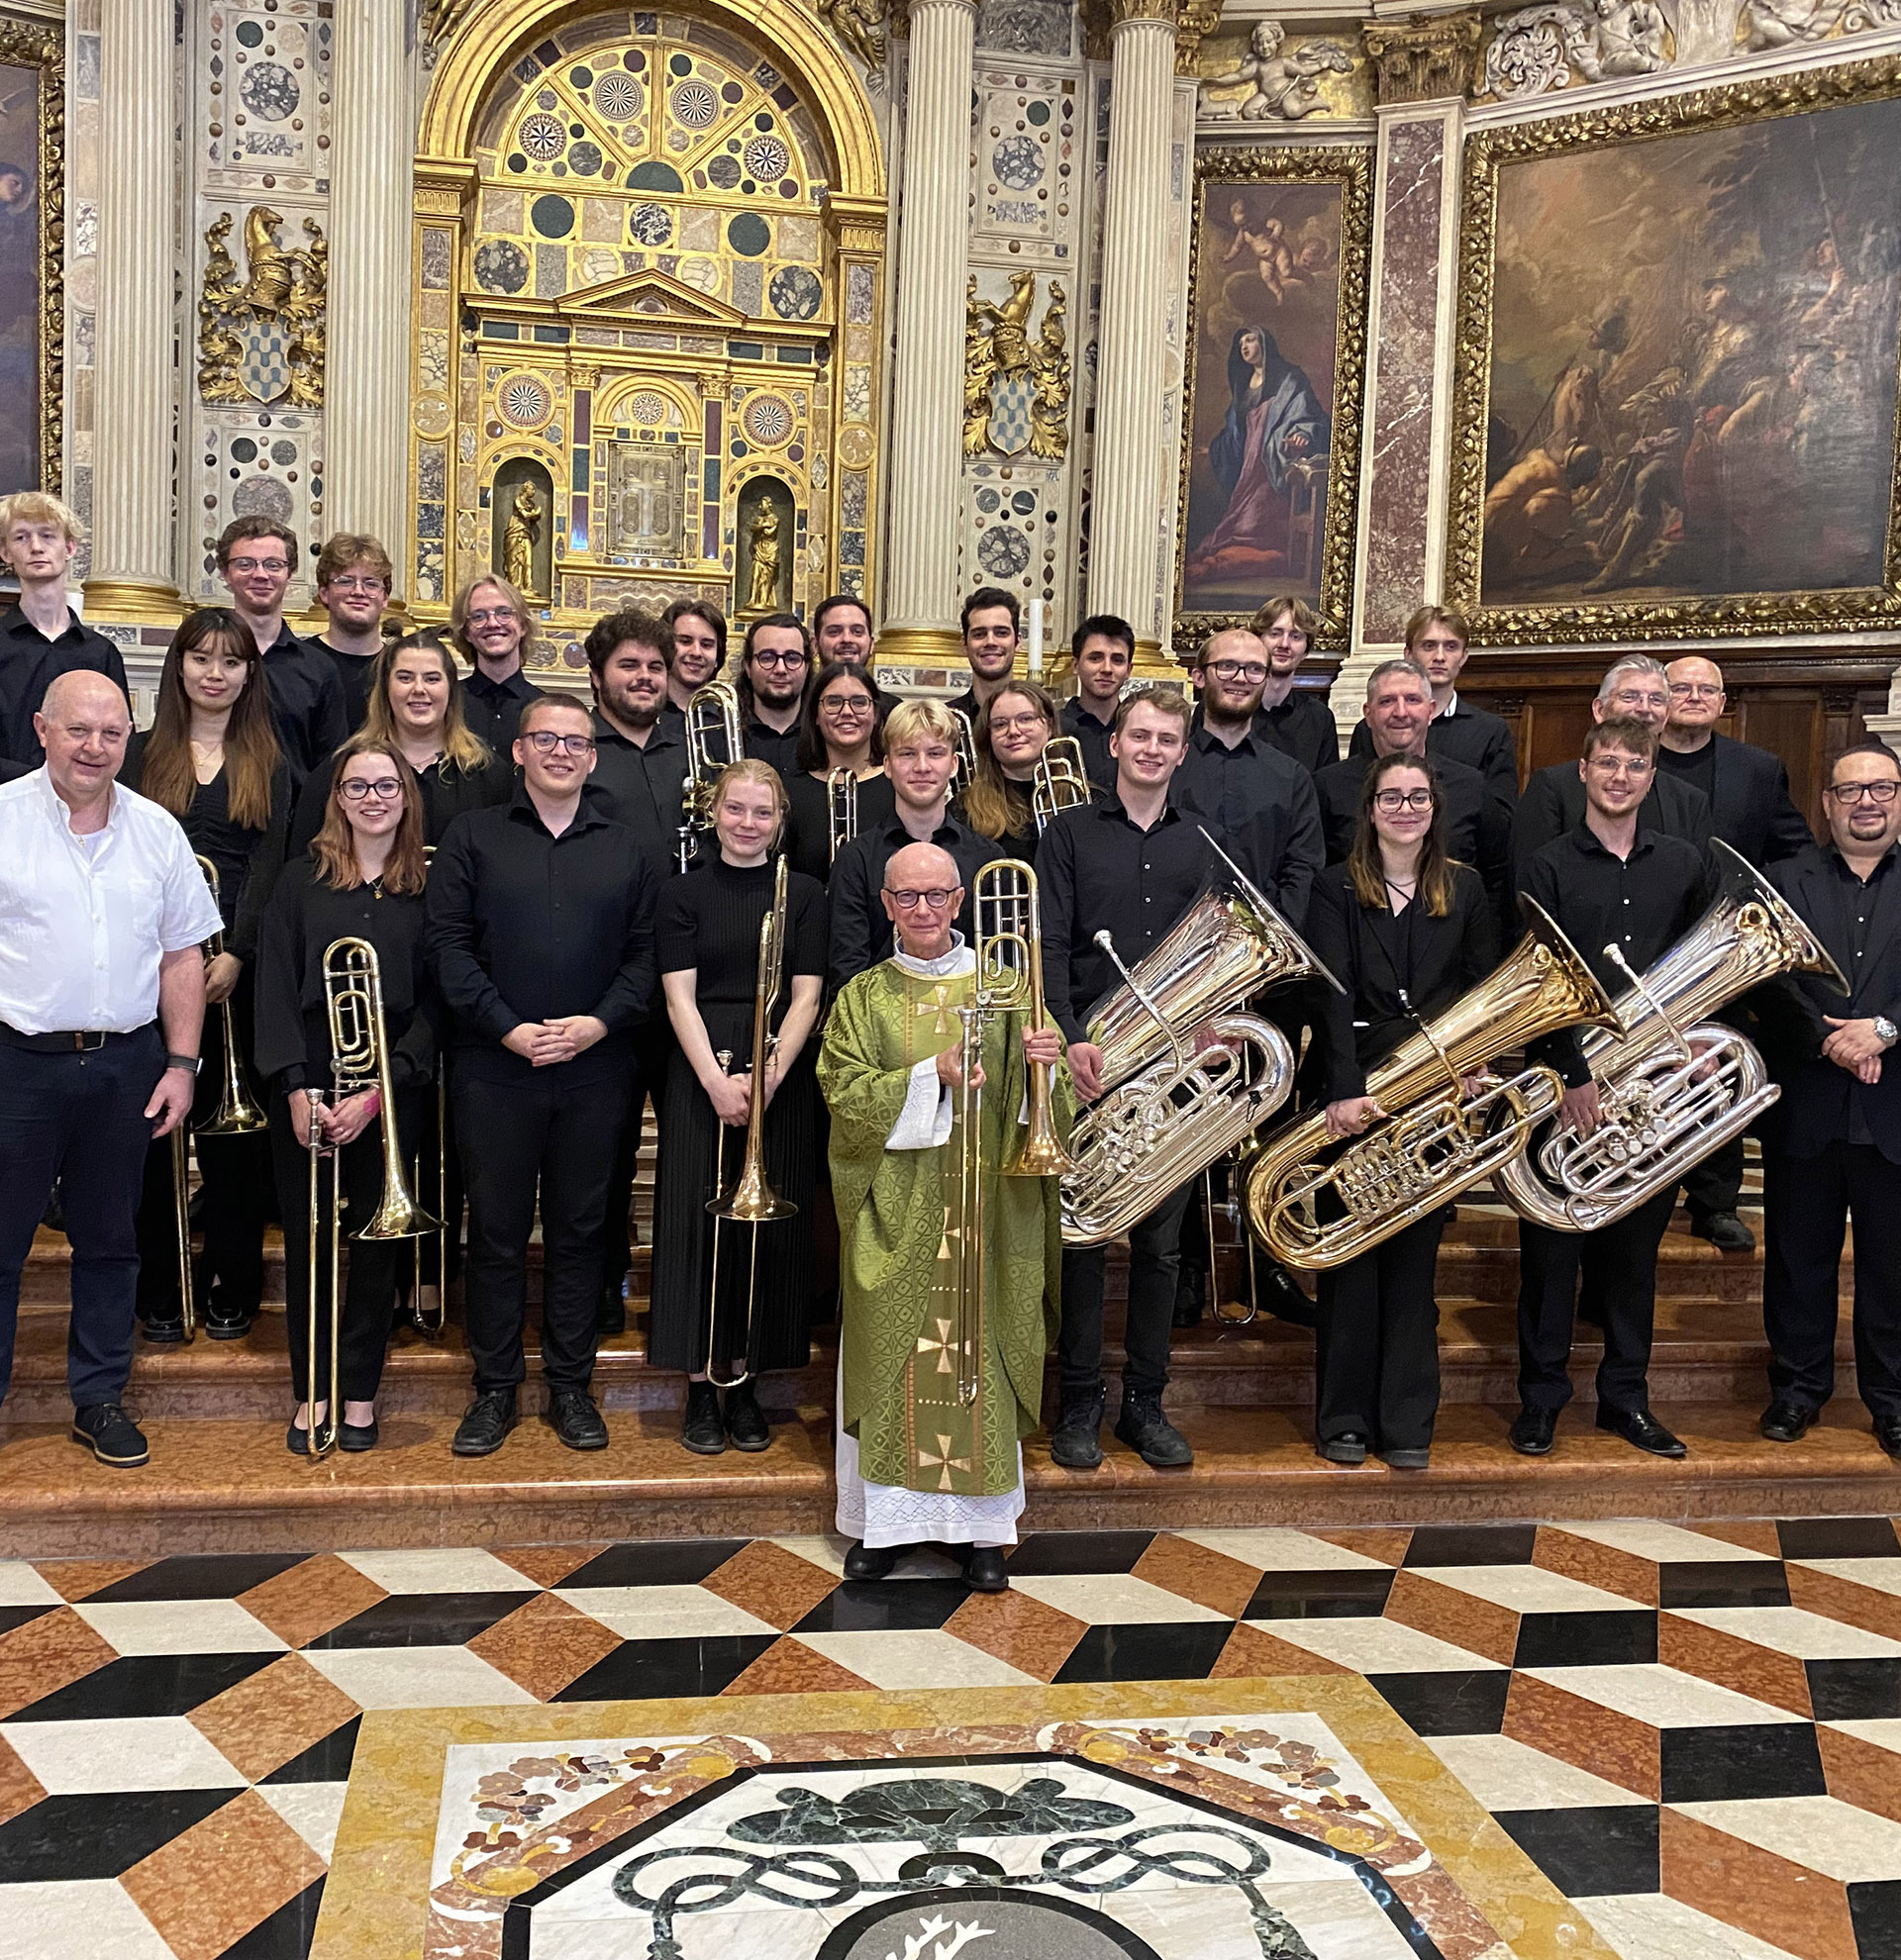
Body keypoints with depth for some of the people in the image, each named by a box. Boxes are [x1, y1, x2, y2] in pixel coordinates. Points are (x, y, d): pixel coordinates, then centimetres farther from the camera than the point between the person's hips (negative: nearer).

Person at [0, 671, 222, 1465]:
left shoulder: (157, 831, 7)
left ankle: (100, 1399, 25)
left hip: (125, 1065, 3)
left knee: (109, 1242, 13)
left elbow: (182, 955, 10)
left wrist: (181, 1063, 3)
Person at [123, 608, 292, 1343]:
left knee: (230, 1127, 3)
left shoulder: (268, 764, 10)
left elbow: (268, 865, 1)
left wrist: (235, 956, -12)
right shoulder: (141, 753, 10)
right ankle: (157, 1289, 10)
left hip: (238, 965, 0)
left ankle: (232, 1285, 13)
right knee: (154, 1124, 1)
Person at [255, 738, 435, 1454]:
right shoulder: (301, 881, 5)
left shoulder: (427, 890, 3)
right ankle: (311, 1391, 18)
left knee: (376, 1241, 5)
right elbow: (276, 987, 0)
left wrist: (380, 1091, -11)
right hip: (307, 1087, 1)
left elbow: (433, 1003, -1)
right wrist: (297, 1086, -10)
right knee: (308, 1241, 6)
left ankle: (358, 1391, 17)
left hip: (394, 1092, 0)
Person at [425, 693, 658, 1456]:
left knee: (580, 1227, 8)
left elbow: (643, 954, 7)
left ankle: (571, 1385, 19)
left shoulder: (624, 849, 11)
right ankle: (495, 1387, 17)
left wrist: (601, 1022, -10)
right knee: (496, 1228, 5)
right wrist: (506, 1027, -12)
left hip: (594, 1071, 2)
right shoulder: (473, 836, 5)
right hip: (495, 1070, -2)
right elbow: (447, 941, -3)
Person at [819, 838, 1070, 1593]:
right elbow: (844, 1094, -6)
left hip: (987, 1211, 0)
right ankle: (880, 1521, 15)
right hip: (893, 1215, 0)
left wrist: (1044, 1063, -20)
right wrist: (932, 1076, -17)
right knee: (890, 1359, 3)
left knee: (981, 1355, 3)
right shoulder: (863, 998, 6)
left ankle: (983, 1527, 14)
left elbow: (1051, 1102, 2)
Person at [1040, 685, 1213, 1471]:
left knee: (1161, 1241, 7)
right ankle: (1080, 1401, 14)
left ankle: (1145, 1402, 18)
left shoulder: (1204, 841, 12)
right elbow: (1050, 947, -4)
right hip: (1091, 1060, -2)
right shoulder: (1071, 833, 4)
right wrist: (1071, 1037, -16)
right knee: (1083, 1236, 3)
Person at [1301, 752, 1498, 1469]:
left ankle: (1407, 1424, 14)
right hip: (1356, 1091, -2)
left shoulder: (1466, 889, 11)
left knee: (1414, 1258, 6)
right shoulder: (1337, 888, 1)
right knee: (1350, 1256, 3)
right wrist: (1344, 1089, -20)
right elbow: (1333, 997, -9)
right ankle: (1343, 1419, 13)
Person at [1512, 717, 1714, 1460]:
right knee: (1552, 1244, 3)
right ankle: (1541, 1397, 15)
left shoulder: (1685, 864, 9)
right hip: (1567, 1081, -3)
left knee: (1636, 1244, 10)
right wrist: (1572, 1076, -15)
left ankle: (1626, 1396, 22)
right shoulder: (1549, 868, -1)